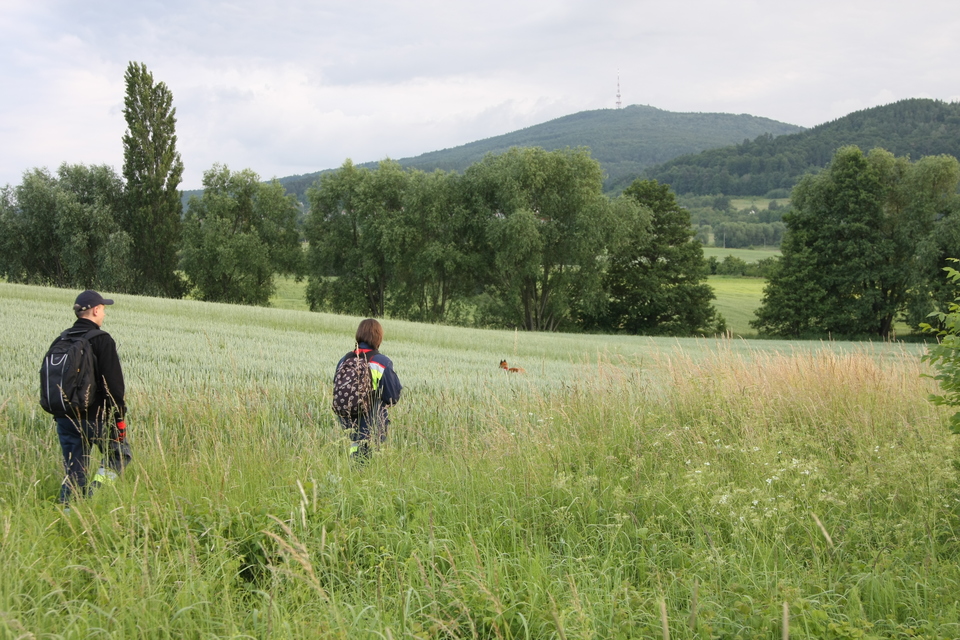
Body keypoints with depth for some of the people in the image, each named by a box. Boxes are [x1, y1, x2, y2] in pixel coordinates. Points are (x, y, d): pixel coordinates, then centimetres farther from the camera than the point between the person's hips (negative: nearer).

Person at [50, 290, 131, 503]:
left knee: (74, 470, 13)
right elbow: (113, 384, -15)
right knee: (120, 455, 12)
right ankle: (94, 489, -10)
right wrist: (119, 418, -10)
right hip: (95, 418, -6)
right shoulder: (101, 340, -12)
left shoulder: (60, 341, 10)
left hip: (65, 419, 6)